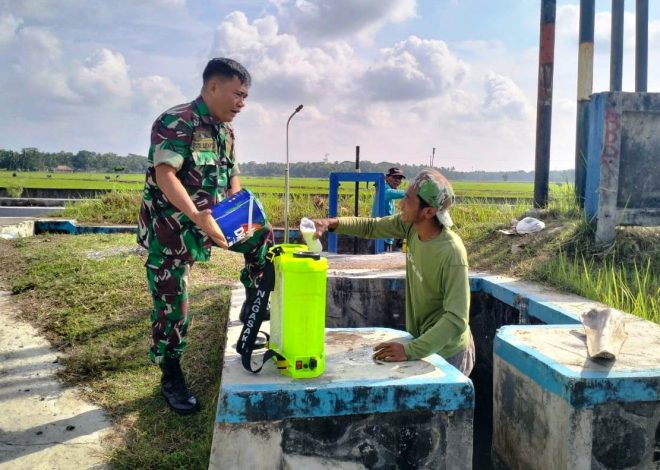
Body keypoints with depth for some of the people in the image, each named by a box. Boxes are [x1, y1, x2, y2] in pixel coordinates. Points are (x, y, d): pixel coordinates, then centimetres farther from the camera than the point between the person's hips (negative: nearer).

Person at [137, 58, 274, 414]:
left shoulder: (224, 130, 8)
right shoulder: (176, 123, -18)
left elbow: (233, 175, 11)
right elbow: (165, 176, -27)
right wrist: (198, 217, -38)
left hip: (208, 220, 7)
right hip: (169, 228, -7)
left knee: (261, 235, 1)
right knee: (173, 307, -2)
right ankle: (171, 379, 15)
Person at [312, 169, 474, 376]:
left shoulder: (451, 253, -31)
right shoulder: (411, 225, -12)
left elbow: (456, 319, -33)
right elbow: (371, 227, 1)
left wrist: (410, 350, -40)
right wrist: (331, 223, -15)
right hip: (422, 339, 6)